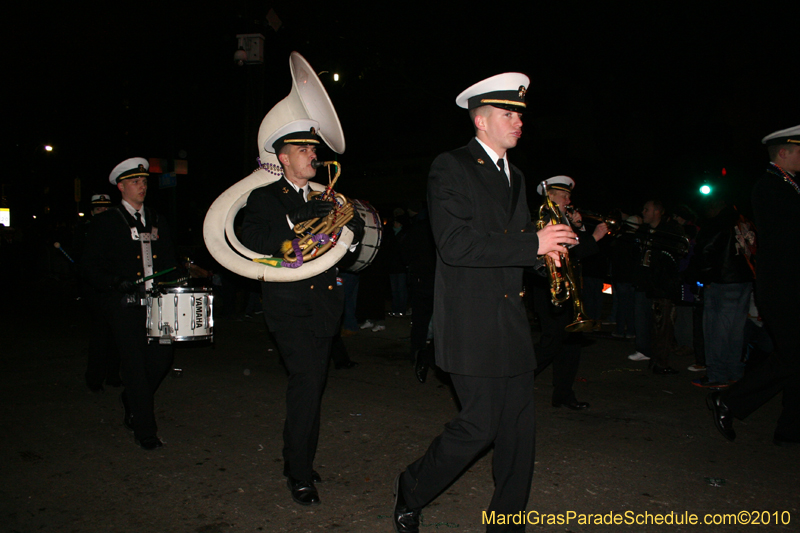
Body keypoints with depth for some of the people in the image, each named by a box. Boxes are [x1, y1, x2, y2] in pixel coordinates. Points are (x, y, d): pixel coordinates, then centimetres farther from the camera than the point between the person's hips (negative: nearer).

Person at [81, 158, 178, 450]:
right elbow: (90, 267, -2)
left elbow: (170, 259, 21)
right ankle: (145, 430, 9)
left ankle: (132, 404, 32)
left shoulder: (157, 221, 17)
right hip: (125, 305, -4)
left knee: (162, 358, 3)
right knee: (135, 365, -2)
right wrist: (116, 282, -18)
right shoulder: (106, 223, 2)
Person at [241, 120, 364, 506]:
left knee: (312, 385, 12)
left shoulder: (323, 199, 18)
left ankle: (298, 462, 29)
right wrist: (299, 227, -21)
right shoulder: (264, 198, 2)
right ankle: (299, 475, 1)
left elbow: (357, 227, 11)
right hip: (290, 307, -5)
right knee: (307, 383, -15)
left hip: (323, 304, 5)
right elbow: (252, 238, -14)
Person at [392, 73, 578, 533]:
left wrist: (550, 246, 3)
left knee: (519, 426, 10)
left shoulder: (516, 176, 19)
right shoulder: (451, 168, -7)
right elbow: (455, 245, -19)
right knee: (481, 424, -4)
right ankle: (411, 491, 22)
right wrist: (533, 243, -19)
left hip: (512, 322, 8)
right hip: (472, 323, -8)